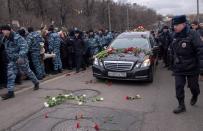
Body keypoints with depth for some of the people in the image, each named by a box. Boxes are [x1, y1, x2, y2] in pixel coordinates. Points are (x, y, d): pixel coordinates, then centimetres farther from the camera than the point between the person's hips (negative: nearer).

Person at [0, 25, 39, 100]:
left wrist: (20, 56, -36)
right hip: (12, 60, 7)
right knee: (10, 75, -1)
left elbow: (24, 47, -27)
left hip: (21, 60, -7)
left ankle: (36, 83, 33)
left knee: (28, 72, 10)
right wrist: (9, 57, 16)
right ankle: (10, 92, 3)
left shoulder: (17, 38, -19)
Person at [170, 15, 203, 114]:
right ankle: (181, 106, 14)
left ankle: (195, 96, 47)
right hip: (178, 68, 5)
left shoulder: (193, 35, -16)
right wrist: (173, 63, 20)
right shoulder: (175, 36, 3)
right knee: (179, 87, 2)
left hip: (192, 67, -4)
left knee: (193, 85, 13)